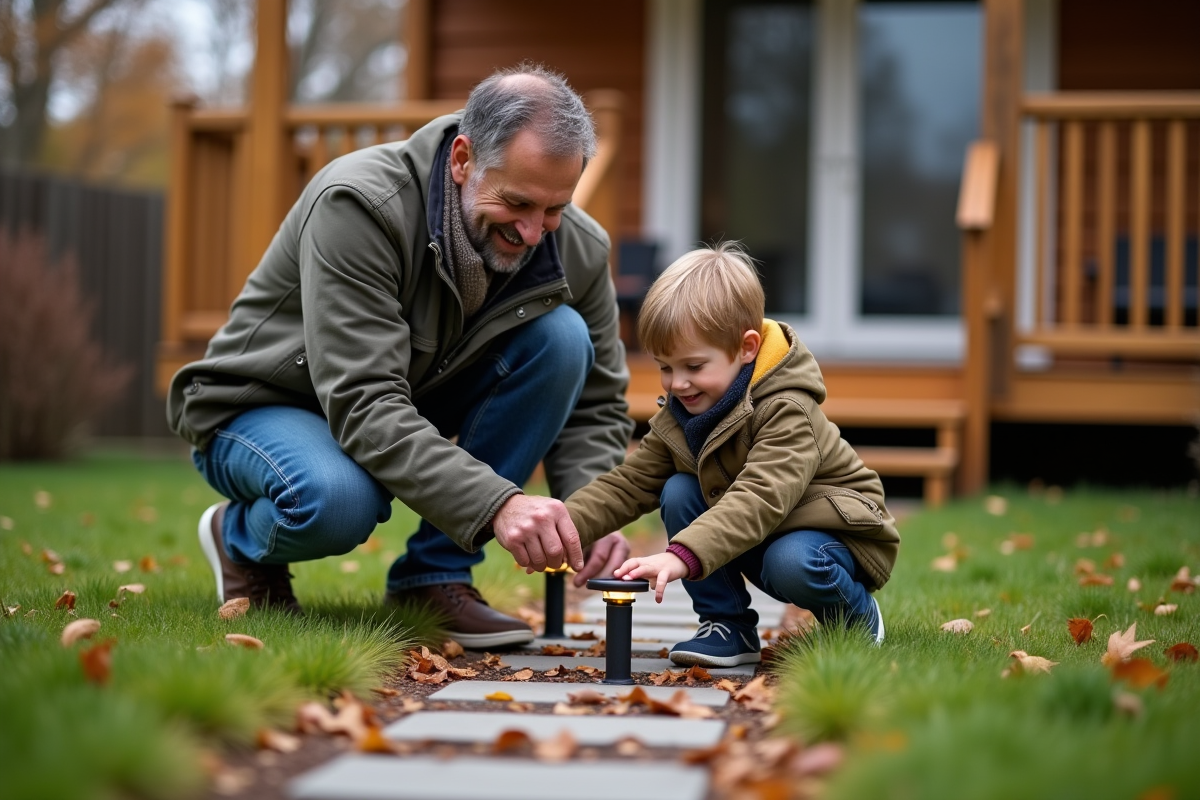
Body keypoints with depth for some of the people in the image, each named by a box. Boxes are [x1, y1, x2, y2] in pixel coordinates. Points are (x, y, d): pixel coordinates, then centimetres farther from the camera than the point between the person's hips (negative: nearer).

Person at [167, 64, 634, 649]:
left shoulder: (578, 249, -15)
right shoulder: (357, 205, -32)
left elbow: (596, 404, -4)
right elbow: (363, 403, -39)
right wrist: (495, 504, -49)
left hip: (414, 405, 5)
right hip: (264, 407, -5)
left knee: (561, 337, -20)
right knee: (338, 501, -40)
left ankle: (435, 577, -12)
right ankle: (240, 537, 0)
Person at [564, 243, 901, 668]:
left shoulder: (788, 411, -28)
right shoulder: (679, 414, -3)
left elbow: (758, 500, -42)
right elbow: (629, 483, -1)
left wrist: (682, 557, -55)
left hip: (834, 531, -7)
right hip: (752, 540, 7)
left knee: (792, 564, -38)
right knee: (678, 492, -14)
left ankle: (857, 614, -4)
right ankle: (727, 626, -6)